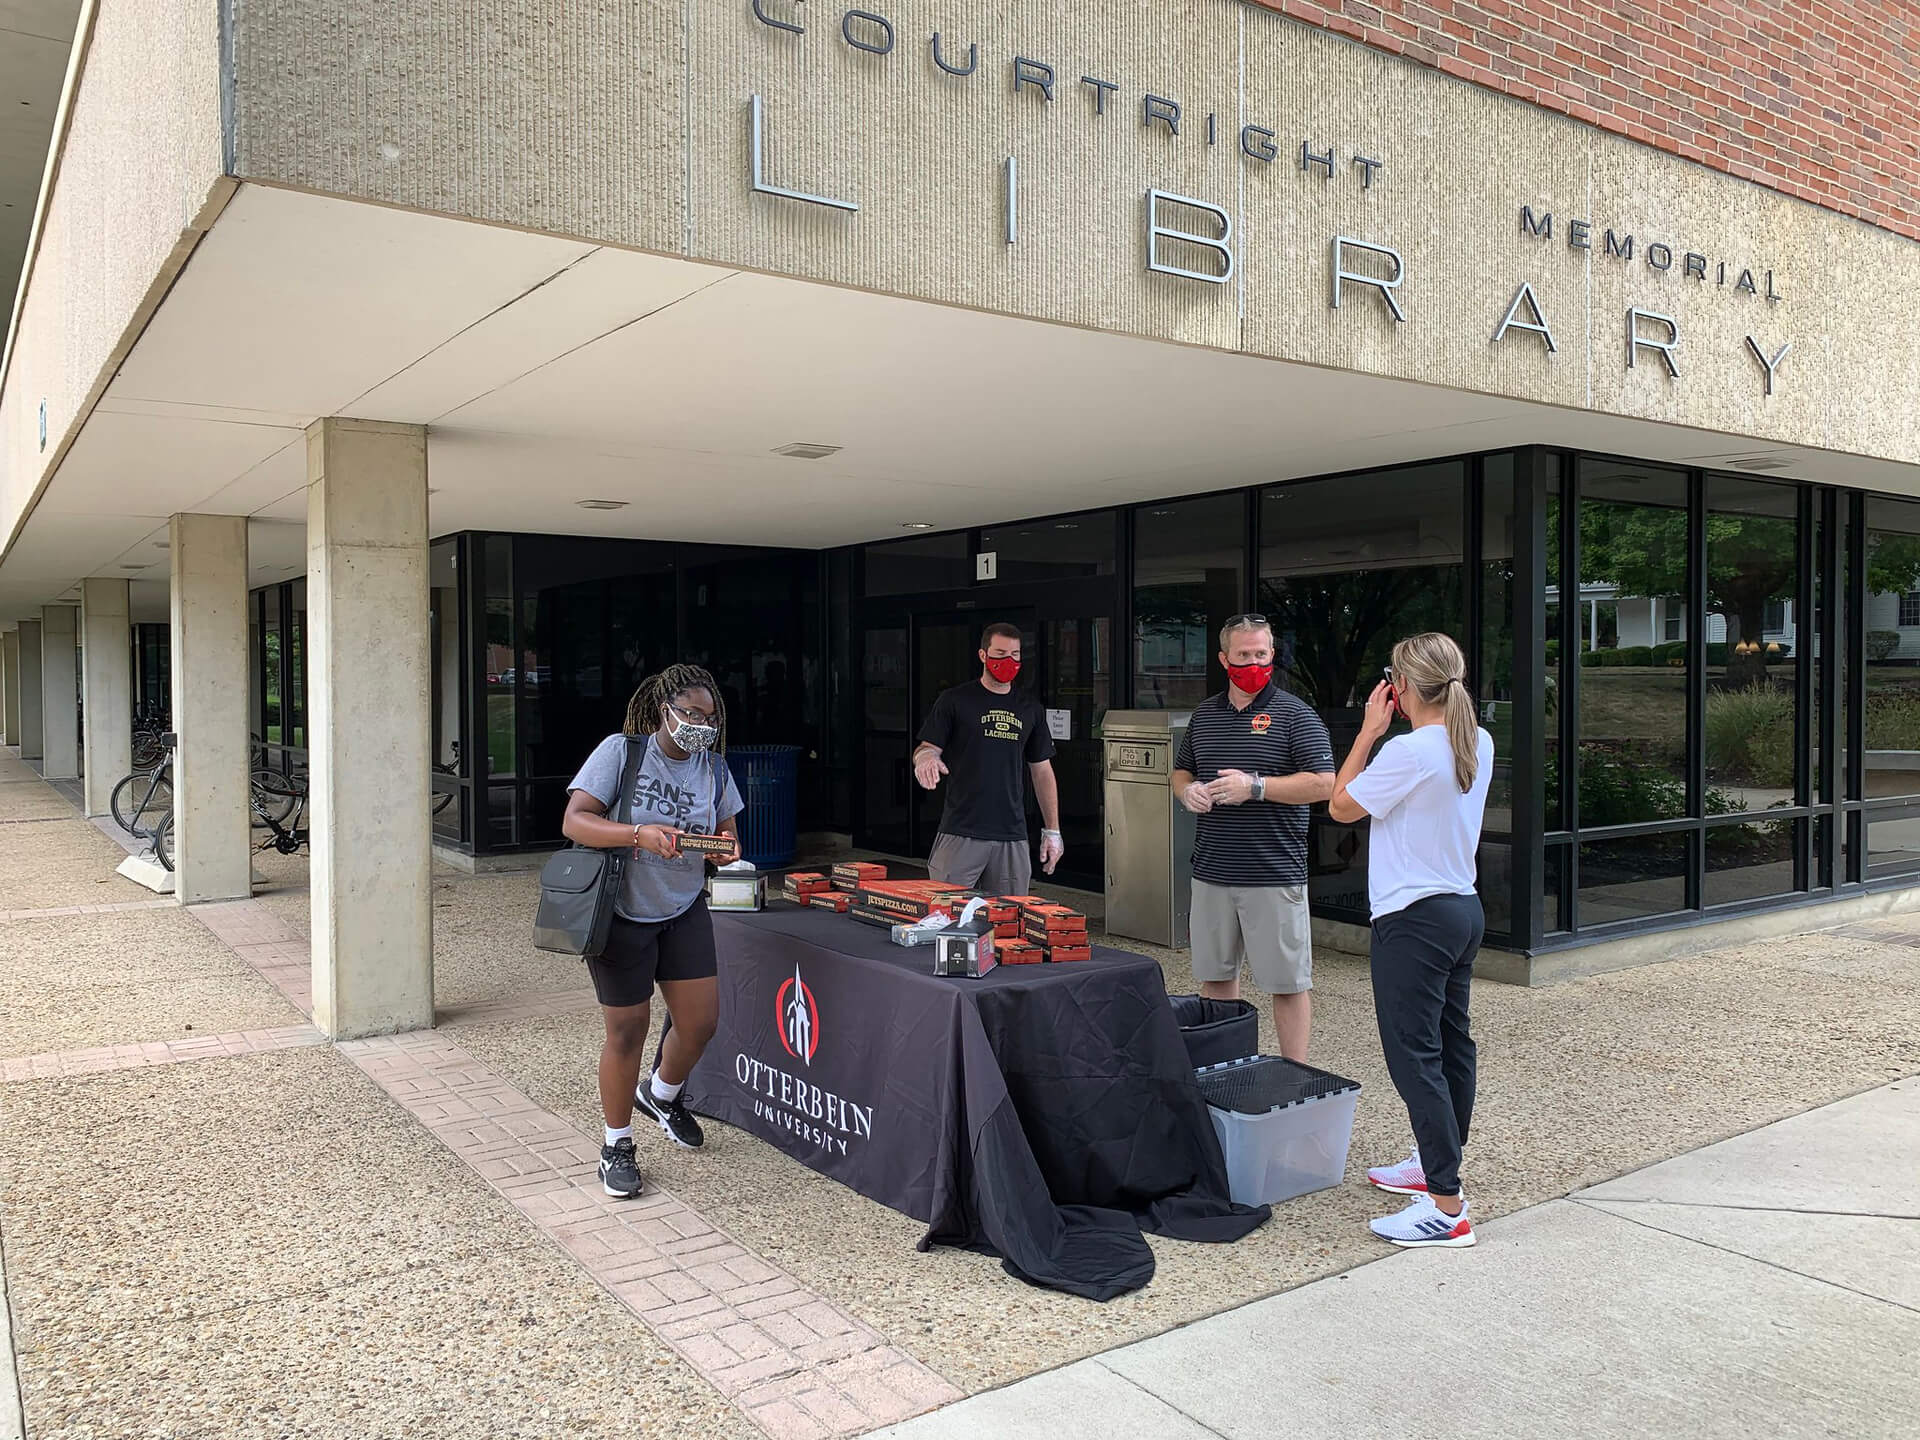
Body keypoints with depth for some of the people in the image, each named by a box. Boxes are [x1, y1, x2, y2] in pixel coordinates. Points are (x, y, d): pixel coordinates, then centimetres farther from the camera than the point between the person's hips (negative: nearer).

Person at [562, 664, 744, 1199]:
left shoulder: (713, 768, 1)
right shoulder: (620, 751, -14)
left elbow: (727, 833, 8)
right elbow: (574, 821, -21)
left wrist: (728, 847, -17)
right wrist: (640, 834, -35)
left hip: (684, 910, 5)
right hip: (622, 912, -5)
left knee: (701, 1020, 5)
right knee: (627, 1028, 3)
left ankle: (660, 1093, 38)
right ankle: (617, 1146, 22)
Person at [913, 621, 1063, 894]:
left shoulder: (1030, 709, 13)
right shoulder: (954, 700, 3)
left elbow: (1042, 771, 16)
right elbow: (926, 748, 0)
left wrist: (1052, 831, 12)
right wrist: (925, 757, -25)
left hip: (1012, 836, 3)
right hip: (960, 833, -3)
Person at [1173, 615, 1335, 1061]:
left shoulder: (1294, 714, -4)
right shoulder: (1204, 714, 13)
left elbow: (1324, 783, -11)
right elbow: (1181, 770, 24)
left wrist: (1255, 786, -18)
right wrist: (1187, 789, 0)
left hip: (1273, 874, -5)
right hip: (1211, 873, 6)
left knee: (1287, 983, 1)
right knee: (1215, 976, 14)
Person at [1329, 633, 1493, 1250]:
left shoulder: (1409, 750, -21)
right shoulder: (1478, 743, 4)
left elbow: (1341, 806, -9)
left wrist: (1369, 730, -5)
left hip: (1415, 920, -10)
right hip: (1464, 909, 10)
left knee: (1414, 1056, -5)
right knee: (1451, 1044, 18)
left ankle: (1448, 1207, -4)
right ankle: (1435, 1164, 34)